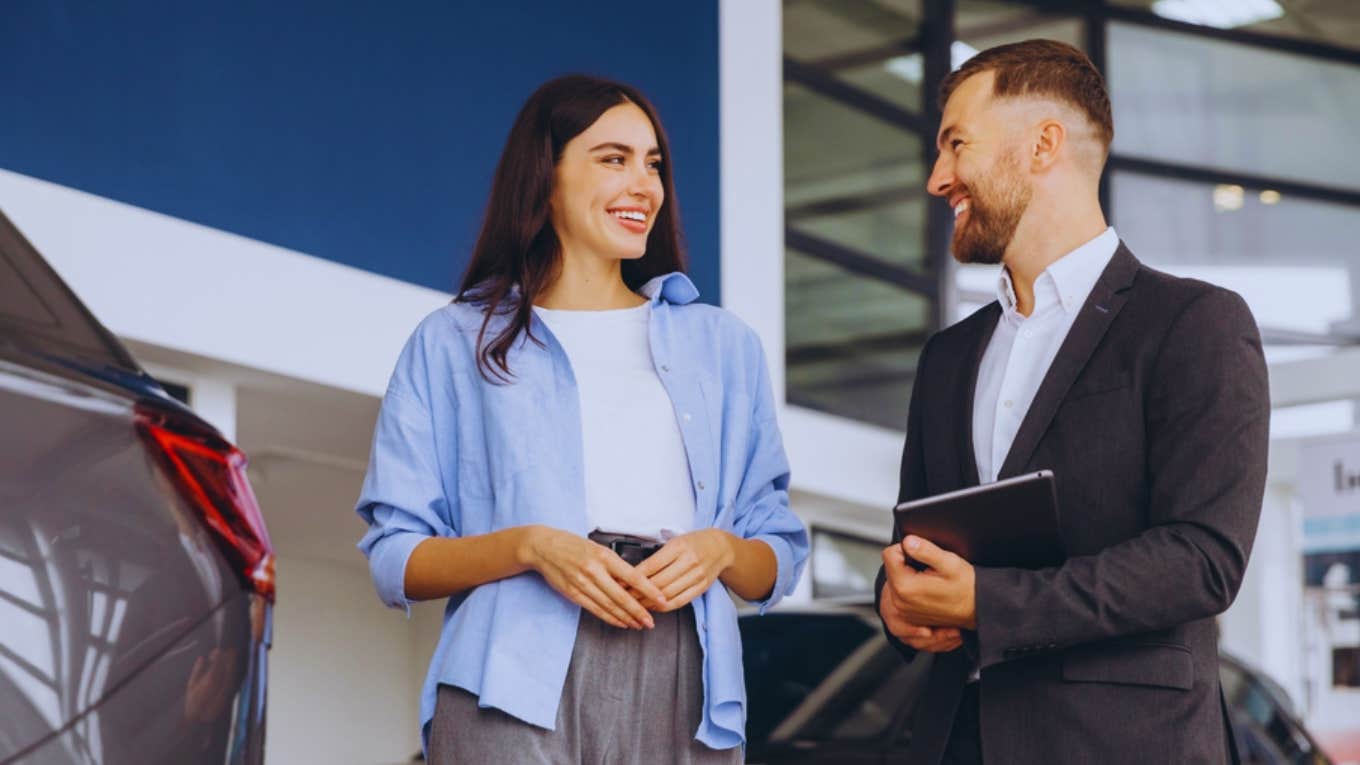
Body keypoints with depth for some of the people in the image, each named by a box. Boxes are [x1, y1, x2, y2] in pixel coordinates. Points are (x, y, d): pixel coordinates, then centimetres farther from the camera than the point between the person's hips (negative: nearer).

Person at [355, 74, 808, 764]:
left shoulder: (722, 344, 18)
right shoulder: (454, 344, 10)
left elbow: (778, 563, 16)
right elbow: (394, 560, 4)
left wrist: (720, 550, -6)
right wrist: (530, 547, -13)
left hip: (681, 688, 3)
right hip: (518, 694, -2)